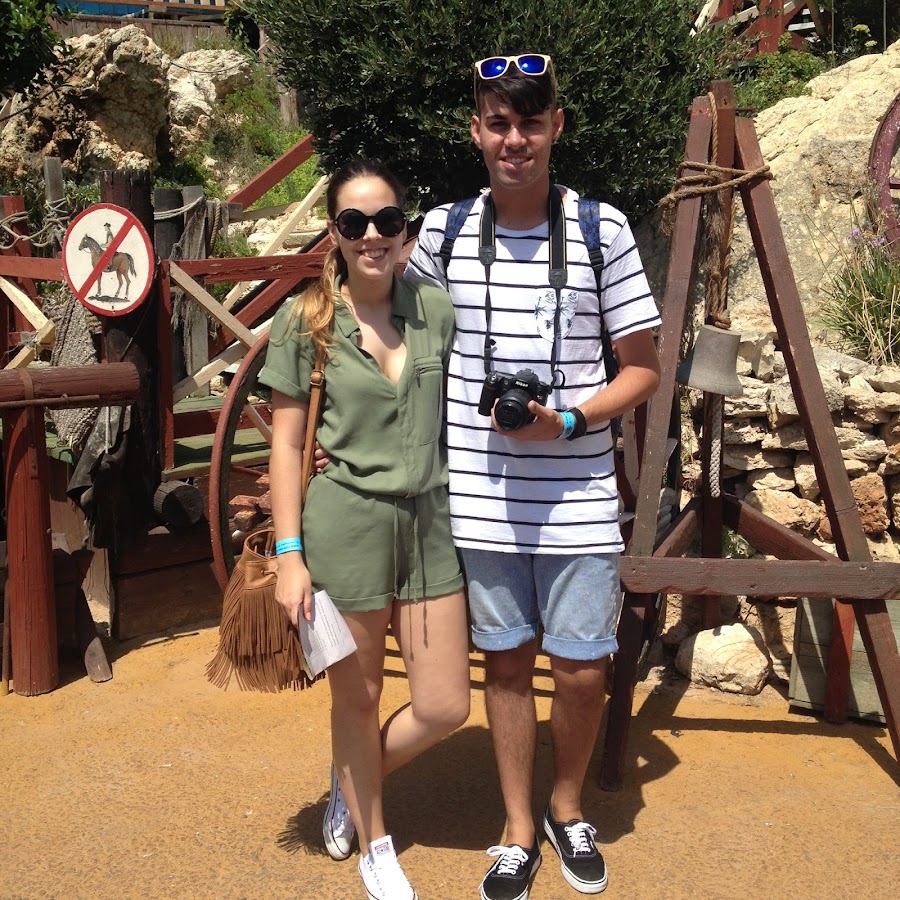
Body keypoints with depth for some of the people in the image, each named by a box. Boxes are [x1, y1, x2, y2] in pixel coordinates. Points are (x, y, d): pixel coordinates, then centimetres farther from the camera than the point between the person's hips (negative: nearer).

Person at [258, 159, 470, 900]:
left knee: (445, 708, 7)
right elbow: (287, 444, -3)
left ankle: (352, 782, 37)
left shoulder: (438, 312, 3)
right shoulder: (305, 322, -5)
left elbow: (458, 420, 10)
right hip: (345, 525, -3)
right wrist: (289, 556, -7)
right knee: (358, 698, 12)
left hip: (430, 524, 3)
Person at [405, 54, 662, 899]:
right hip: (480, 497, 1)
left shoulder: (602, 228, -4)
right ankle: (519, 830, 33)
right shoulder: (441, 231, 1)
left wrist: (568, 420, -15)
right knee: (506, 663, 13)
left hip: (577, 496, -1)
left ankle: (567, 810, 35)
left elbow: (643, 369, 1)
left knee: (582, 671, 6)